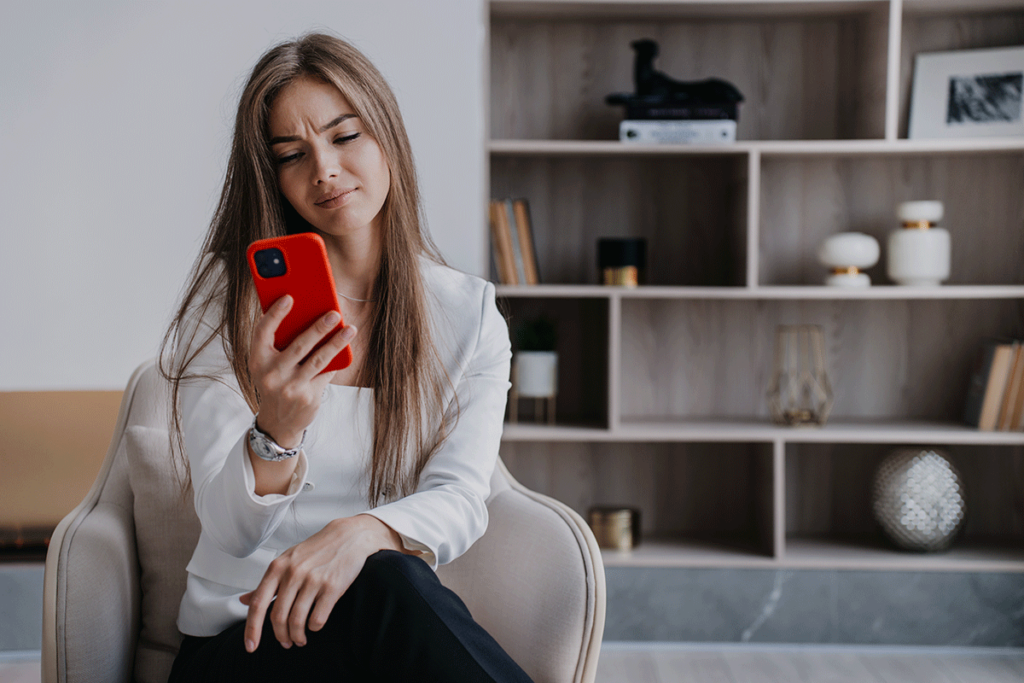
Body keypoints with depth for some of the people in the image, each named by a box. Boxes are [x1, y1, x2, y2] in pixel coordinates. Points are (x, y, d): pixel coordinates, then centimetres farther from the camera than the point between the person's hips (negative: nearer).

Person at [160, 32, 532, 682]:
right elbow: (230, 531, -8)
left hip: (400, 627, 2)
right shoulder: (227, 300, -1)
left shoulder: (470, 314, 4)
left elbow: (460, 498, -7)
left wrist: (363, 531, -31)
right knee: (390, 586, -36)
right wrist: (277, 433, -32)